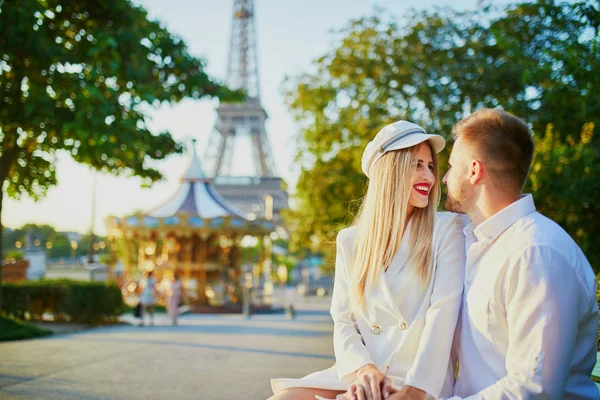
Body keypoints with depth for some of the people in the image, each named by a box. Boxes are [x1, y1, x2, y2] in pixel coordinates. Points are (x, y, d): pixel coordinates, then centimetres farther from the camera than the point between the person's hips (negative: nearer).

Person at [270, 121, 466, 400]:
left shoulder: (447, 229, 0)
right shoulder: (350, 240, 10)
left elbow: (442, 313, -10)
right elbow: (343, 322, 7)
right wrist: (361, 367, -14)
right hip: (362, 375, 4)